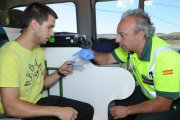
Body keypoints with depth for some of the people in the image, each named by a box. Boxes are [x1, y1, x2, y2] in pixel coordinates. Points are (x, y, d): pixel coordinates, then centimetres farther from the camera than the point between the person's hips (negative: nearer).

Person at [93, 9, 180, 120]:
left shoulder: (165, 57, -34)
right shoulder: (131, 46, -13)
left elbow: (162, 104, -27)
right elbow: (108, 59, 2)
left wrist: (127, 110, -19)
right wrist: (92, 54, -20)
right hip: (147, 94, 6)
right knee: (113, 107, -6)